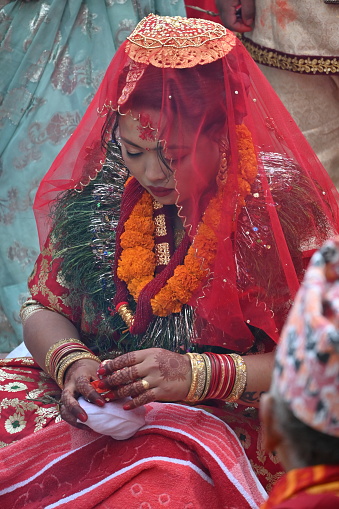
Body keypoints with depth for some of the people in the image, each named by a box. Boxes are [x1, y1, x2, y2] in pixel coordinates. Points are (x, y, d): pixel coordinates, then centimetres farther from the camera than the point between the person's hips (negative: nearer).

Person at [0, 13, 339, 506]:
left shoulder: (279, 207, -10)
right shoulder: (99, 189, 2)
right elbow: (43, 308, 9)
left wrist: (197, 375, -24)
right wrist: (72, 362, -14)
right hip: (94, 410, 5)